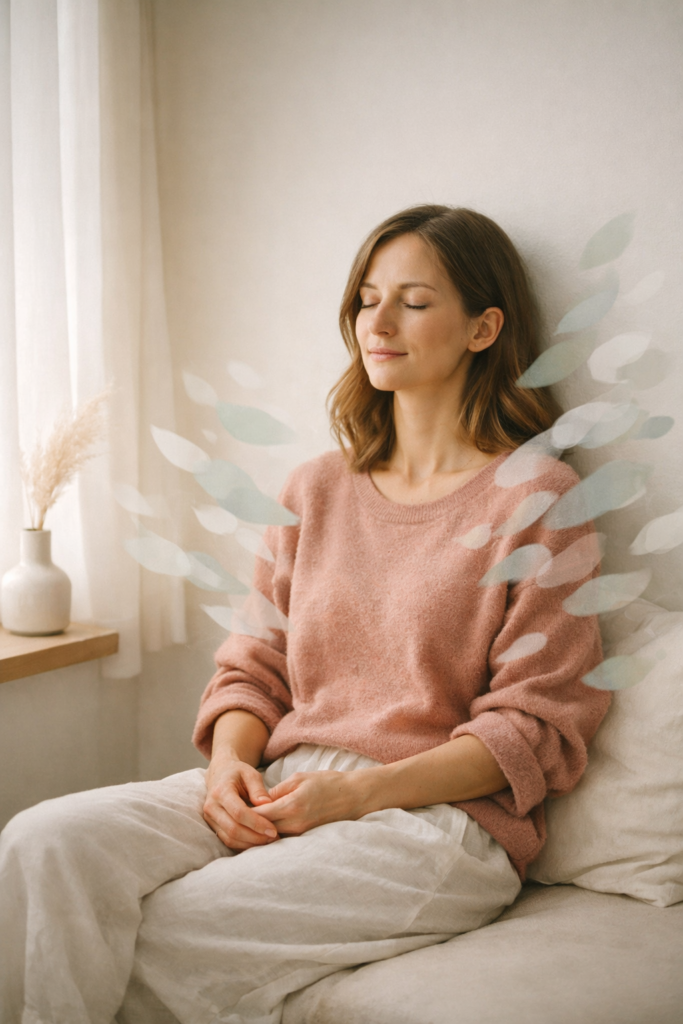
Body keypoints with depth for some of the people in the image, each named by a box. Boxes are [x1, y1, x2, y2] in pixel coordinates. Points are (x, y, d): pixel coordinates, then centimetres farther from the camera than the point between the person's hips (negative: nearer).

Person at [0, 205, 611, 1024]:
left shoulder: (537, 496, -2)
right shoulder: (317, 488, 16)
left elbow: (536, 726, -5)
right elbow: (254, 664, 16)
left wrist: (358, 790, -15)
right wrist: (229, 762, -7)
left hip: (440, 814, -5)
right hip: (278, 788, 5)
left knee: (165, 933, -27)